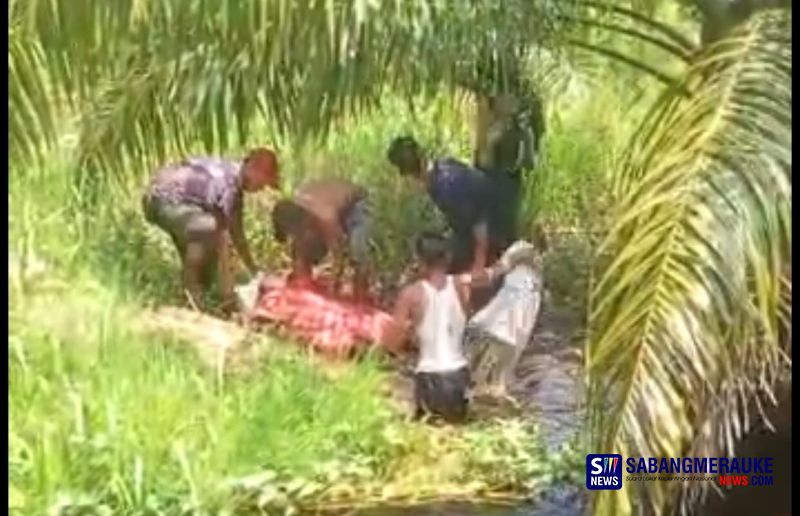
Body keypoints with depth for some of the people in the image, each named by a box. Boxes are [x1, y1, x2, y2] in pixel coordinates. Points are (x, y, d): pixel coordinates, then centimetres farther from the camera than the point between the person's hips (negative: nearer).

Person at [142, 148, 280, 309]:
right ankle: (189, 293, -18)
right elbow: (222, 236, -30)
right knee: (209, 229, -31)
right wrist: (227, 289, -29)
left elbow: (237, 233, 12)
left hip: (177, 200, 10)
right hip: (162, 199, -10)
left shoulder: (236, 182, 3)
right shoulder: (226, 182, -28)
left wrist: (254, 271, 15)